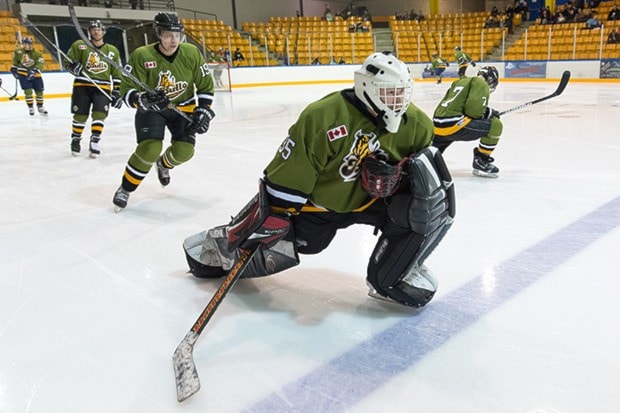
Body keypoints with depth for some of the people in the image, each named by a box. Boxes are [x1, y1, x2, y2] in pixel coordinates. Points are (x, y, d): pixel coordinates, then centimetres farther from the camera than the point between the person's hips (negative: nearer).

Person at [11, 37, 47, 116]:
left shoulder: (37, 53, -10)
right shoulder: (18, 51, -3)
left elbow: (41, 63, -22)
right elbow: (15, 59, 17)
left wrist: (34, 71, -35)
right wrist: (14, 67, 16)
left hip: (35, 75, 0)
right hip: (23, 74, 0)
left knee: (39, 91, 7)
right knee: (28, 91, -9)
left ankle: (40, 107, 27)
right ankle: (30, 108, 3)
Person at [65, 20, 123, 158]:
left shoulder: (112, 51, 8)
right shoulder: (80, 45, 3)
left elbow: (117, 74, 10)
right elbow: (68, 62, 7)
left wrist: (117, 93, 4)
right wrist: (73, 66, -17)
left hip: (103, 87, 1)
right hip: (82, 84, -1)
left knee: (99, 114, -13)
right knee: (80, 115, 1)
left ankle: (94, 142, -4)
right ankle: (75, 140, 20)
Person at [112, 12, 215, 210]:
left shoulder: (191, 53, -14)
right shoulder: (141, 56, -22)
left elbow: (205, 85, -2)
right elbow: (127, 91, -20)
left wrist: (203, 111, -11)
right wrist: (144, 100, -40)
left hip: (183, 107, 3)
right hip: (151, 108, -3)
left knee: (184, 151, -12)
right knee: (150, 148, -23)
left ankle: (163, 164, 27)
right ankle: (125, 189, -1)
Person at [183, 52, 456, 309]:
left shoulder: (416, 124, -13)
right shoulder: (322, 117, -29)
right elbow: (287, 174, -26)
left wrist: (398, 174, -20)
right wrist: (269, 215, -24)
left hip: (372, 199, 3)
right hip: (319, 200, -3)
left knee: (431, 202, -17)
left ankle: (391, 278, -1)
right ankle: (217, 244, 33)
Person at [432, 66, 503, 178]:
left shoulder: (460, 81, 26)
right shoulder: (482, 84, 1)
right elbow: (474, 111, -11)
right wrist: (489, 112, 9)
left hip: (437, 126, 9)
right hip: (453, 125, -8)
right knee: (495, 125, -1)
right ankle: (480, 162, 4)